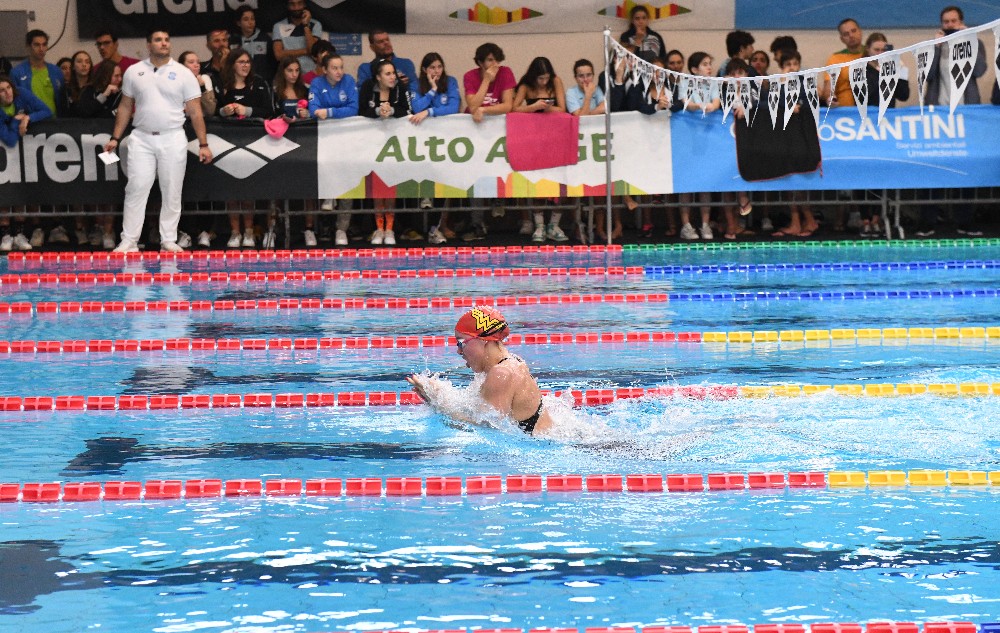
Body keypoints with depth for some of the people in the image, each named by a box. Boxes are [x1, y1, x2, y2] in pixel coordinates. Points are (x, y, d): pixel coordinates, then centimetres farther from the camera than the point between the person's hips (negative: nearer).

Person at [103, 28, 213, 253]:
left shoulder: (183, 74, 2)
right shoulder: (134, 72, 7)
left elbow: (195, 112, 1)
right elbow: (125, 107, 13)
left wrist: (203, 144, -3)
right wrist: (115, 138, 8)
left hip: (173, 139, -1)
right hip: (142, 139, 1)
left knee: (172, 192, 2)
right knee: (136, 190, -3)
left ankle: (169, 240, 11)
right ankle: (129, 241, 0)